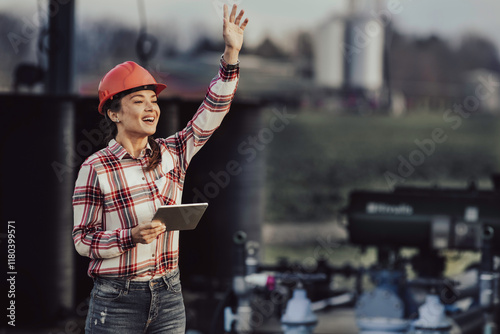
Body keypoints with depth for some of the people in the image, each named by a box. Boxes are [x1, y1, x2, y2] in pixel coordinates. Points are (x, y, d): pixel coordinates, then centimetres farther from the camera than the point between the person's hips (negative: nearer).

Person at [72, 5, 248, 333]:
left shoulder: (172, 154, 5)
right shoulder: (96, 169, -8)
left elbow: (212, 113, 3)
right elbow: (83, 239, -5)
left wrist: (231, 55, -6)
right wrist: (131, 238, -21)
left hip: (169, 295, 4)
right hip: (117, 301, -4)